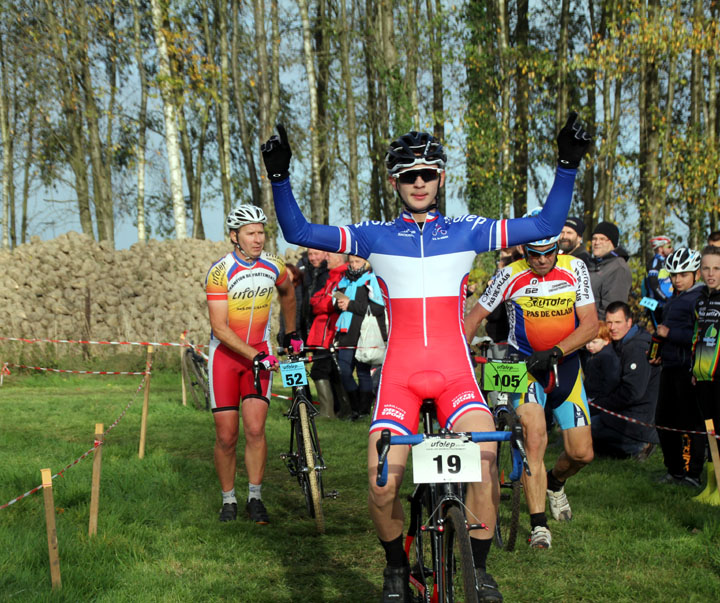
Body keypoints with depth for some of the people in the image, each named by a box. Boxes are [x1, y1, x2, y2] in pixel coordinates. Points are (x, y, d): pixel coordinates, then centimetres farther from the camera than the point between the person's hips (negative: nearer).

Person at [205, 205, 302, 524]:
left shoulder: (274, 266, -5)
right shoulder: (220, 271, -17)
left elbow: (287, 293, 21)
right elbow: (220, 329, -20)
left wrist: (291, 333, 25)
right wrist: (255, 357, -28)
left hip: (260, 350, 2)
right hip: (226, 352, -2)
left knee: (255, 428, -12)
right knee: (227, 435, -1)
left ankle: (255, 498, 2)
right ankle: (228, 500, 15)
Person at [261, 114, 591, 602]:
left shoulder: (467, 232, 10)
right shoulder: (376, 237, 10)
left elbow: (547, 225, 6)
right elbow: (298, 232, 5)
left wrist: (568, 165, -3)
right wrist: (280, 177, -7)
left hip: (455, 370, 0)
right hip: (399, 373, 0)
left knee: (484, 464, -25)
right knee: (382, 487, -12)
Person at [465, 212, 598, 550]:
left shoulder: (574, 269, -7)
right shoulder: (511, 275, -12)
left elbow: (590, 325, -12)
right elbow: (473, 318, -5)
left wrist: (554, 352, -25)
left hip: (565, 364, 3)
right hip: (524, 365, -2)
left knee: (581, 453, 0)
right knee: (534, 438, -23)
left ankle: (555, 482, 36)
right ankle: (539, 526, -19)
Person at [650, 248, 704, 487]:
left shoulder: (700, 299, -13)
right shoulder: (674, 298, 17)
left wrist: (669, 333, -18)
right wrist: (660, 353, 19)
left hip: (688, 369, -9)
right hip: (670, 367, 9)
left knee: (691, 422, -4)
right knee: (663, 421, 12)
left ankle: (693, 474, 4)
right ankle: (674, 470, 23)